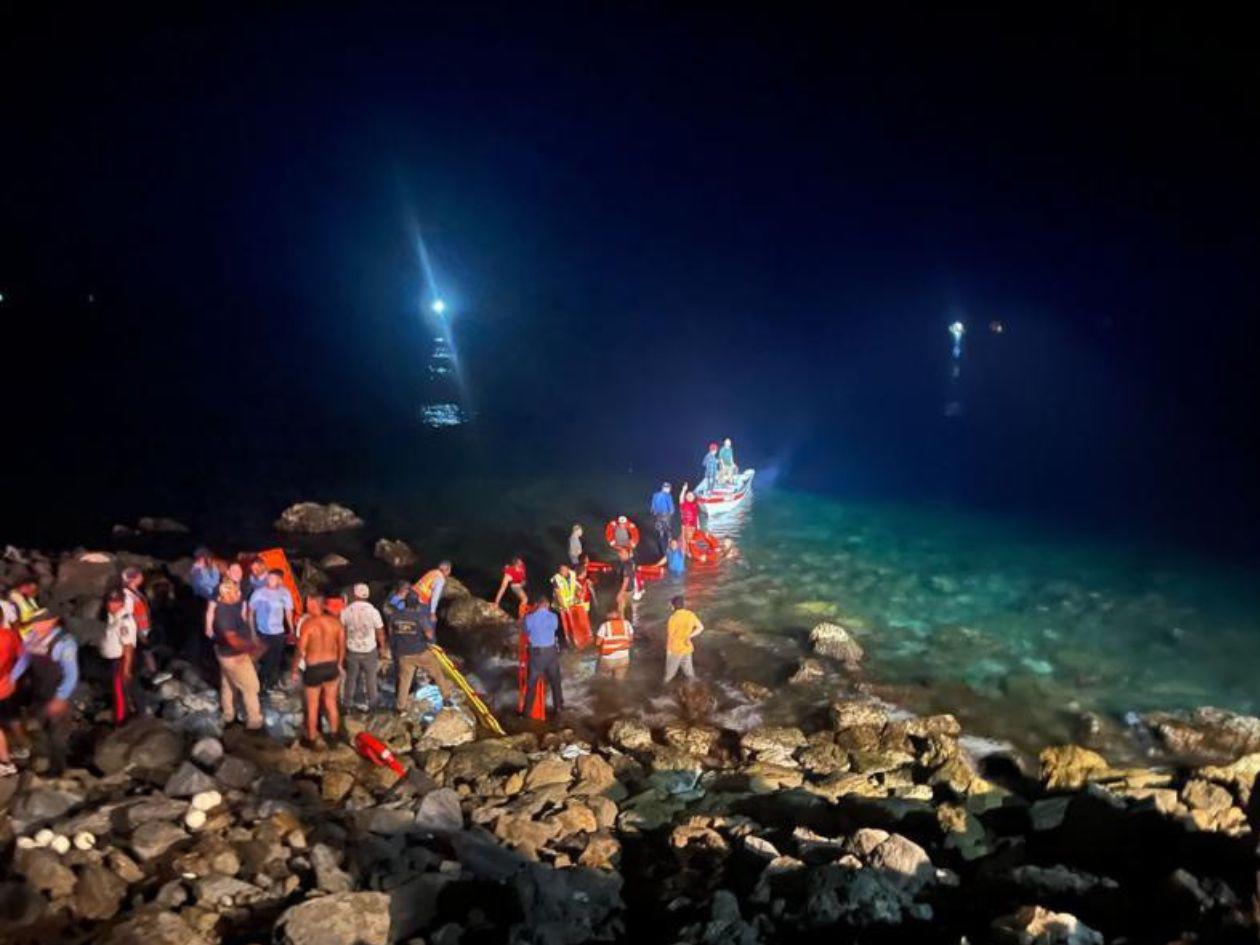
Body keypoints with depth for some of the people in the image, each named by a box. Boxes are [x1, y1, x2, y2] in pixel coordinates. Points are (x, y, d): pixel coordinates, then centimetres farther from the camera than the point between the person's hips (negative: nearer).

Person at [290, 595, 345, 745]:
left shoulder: (308, 624, -19)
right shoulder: (335, 621, -6)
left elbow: (300, 651, -16)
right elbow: (342, 646, 3)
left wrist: (295, 670, -2)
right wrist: (339, 665, 18)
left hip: (313, 669, -4)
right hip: (331, 667, 4)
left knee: (312, 706, 13)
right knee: (331, 703, 21)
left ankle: (311, 739, 27)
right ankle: (334, 734, 34)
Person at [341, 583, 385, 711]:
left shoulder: (346, 611, -10)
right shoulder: (373, 611, -16)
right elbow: (380, 632, -9)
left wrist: (343, 646, 16)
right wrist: (382, 647, 7)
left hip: (352, 650, 2)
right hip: (370, 650, -2)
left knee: (351, 678, 16)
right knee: (370, 679, 13)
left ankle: (347, 704, 26)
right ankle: (371, 704, 21)